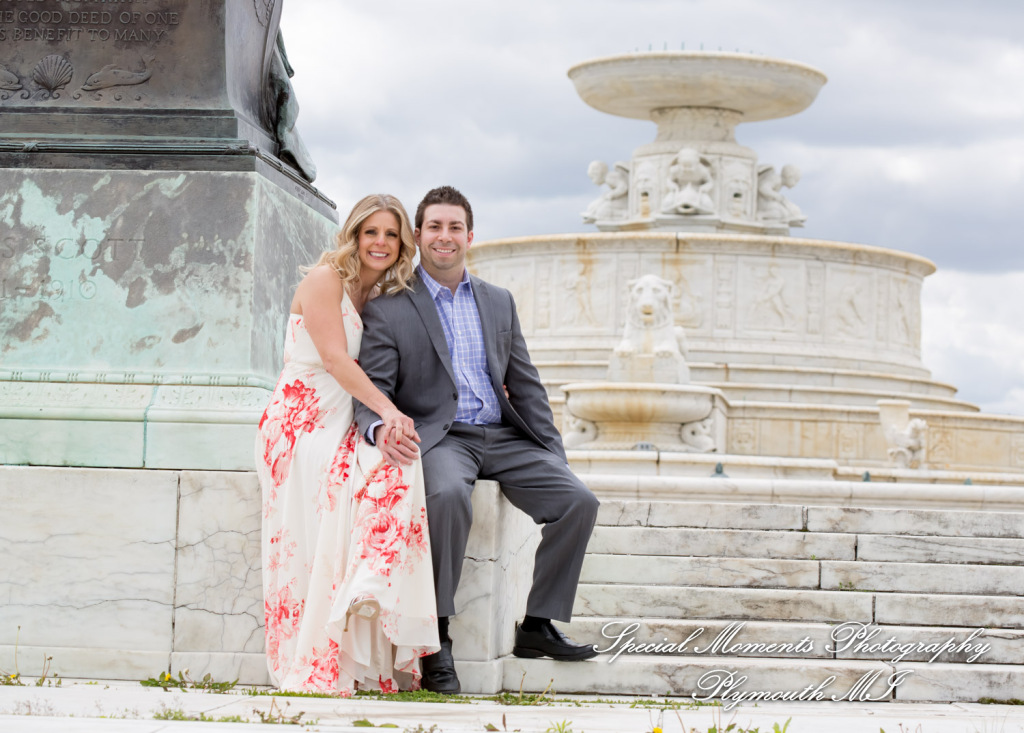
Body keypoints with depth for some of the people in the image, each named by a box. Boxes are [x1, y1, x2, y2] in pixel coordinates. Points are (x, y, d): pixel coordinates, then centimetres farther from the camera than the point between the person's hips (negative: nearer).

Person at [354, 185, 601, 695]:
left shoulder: (499, 302, 18)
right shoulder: (388, 309, 3)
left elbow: (525, 385, 18)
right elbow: (371, 389, -5)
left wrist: (554, 455, 9)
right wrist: (380, 429, -29)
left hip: (504, 437, 5)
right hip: (440, 438, -5)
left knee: (578, 501, -17)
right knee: (448, 495, -38)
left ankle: (538, 627, -5)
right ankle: (436, 639, -30)